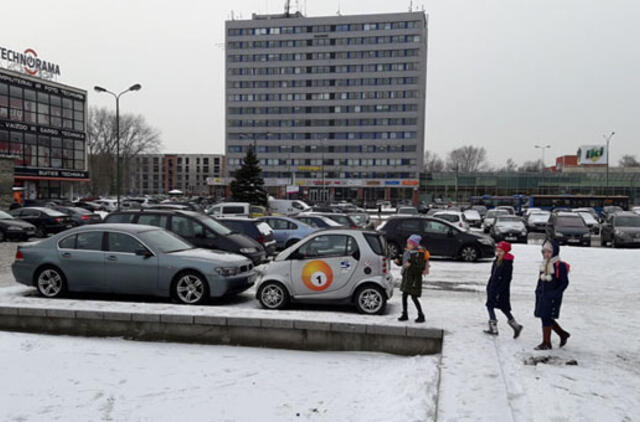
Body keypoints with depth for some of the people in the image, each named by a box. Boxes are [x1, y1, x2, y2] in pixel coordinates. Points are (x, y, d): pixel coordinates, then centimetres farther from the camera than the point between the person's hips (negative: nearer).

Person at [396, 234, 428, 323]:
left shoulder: (419, 253, -16)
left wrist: (411, 265, -32)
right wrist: (398, 261, -3)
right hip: (406, 276, 8)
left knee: (414, 297, -5)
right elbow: (403, 262, 17)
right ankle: (405, 314, 22)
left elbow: (421, 267, -22)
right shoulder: (407, 252, 7)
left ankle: (421, 316, 8)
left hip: (415, 278, -8)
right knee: (404, 296, 10)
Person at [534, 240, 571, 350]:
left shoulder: (560, 266, -12)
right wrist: (538, 291, 13)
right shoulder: (544, 265, 10)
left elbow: (565, 282, -12)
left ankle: (546, 343, 7)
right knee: (546, 318, 13)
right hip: (543, 296, 8)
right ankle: (563, 334, 33)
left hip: (553, 297, -8)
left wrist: (556, 293, -19)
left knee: (546, 318, -4)